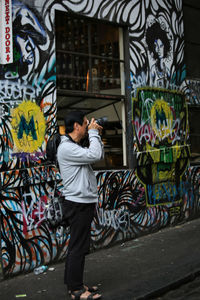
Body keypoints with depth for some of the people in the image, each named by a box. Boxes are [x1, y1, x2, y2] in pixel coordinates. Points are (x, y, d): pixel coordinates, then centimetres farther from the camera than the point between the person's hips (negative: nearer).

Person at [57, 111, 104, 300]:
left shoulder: (75, 147, 17)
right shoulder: (66, 148, -16)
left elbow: (98, 156, 20)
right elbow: (95, 155, -25)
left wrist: (97, 135, 10)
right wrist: (93, 133, -13)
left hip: (84, 202, 11)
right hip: (78, 204, -11)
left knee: (76, 246, 15)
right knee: (79, 247, -5)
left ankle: (74, 284, 25)